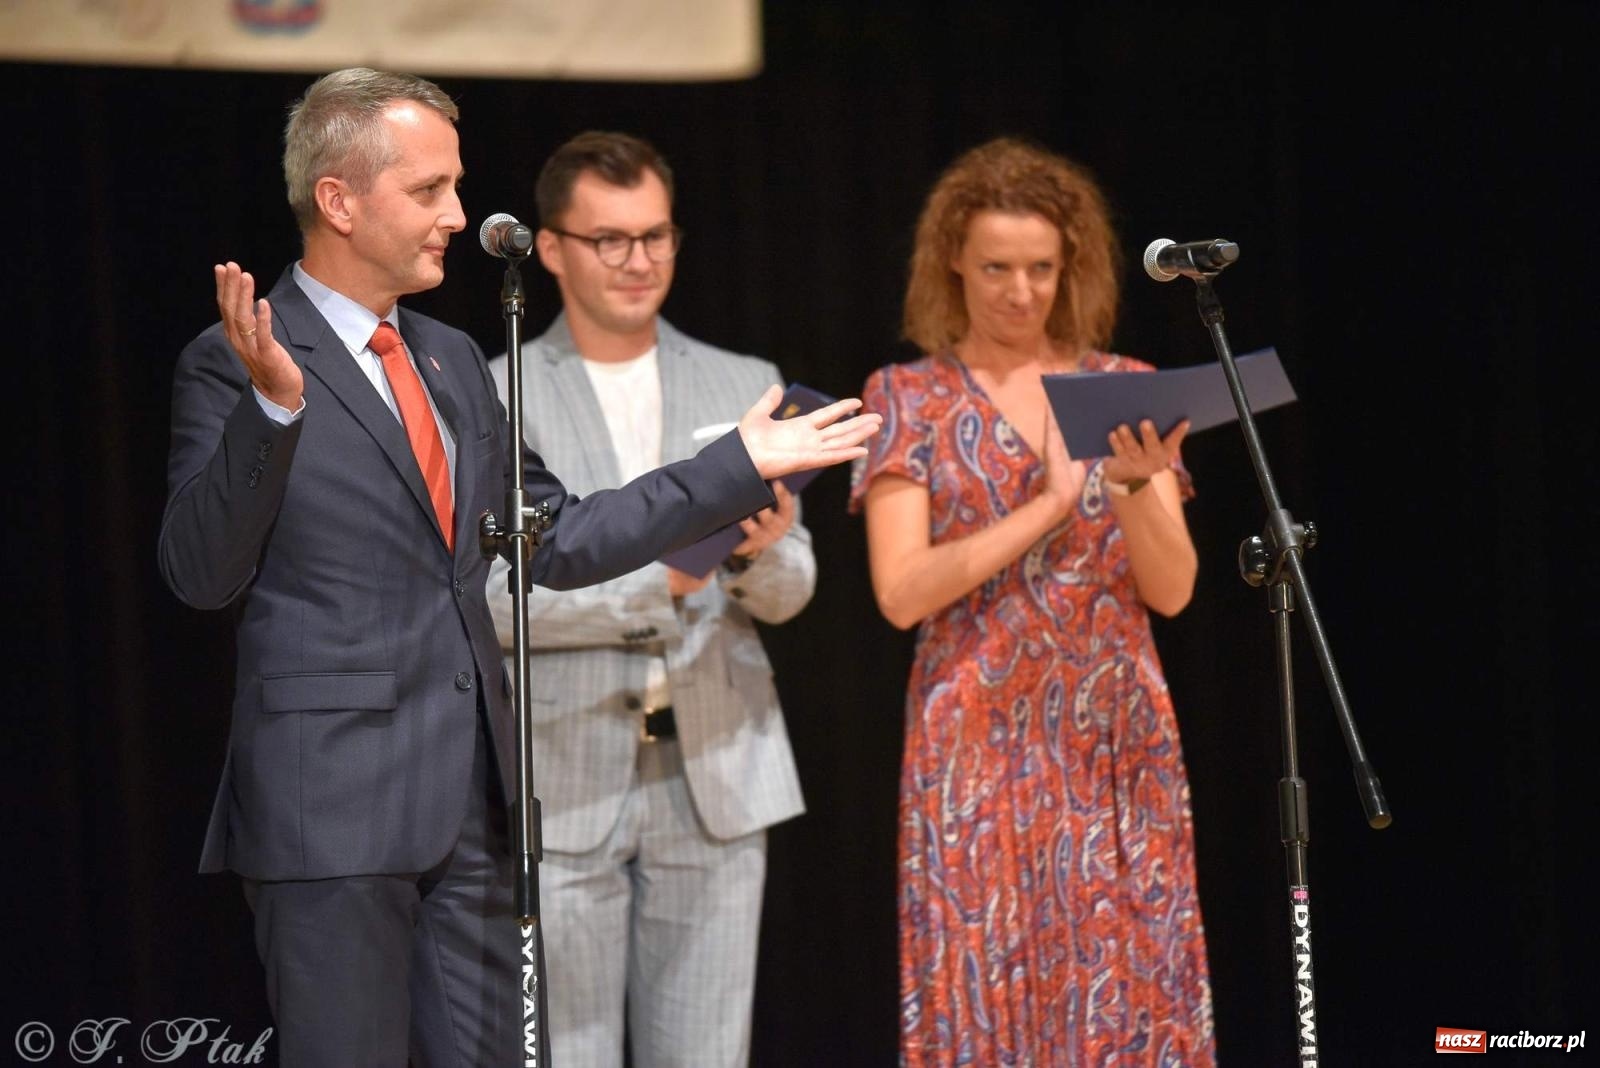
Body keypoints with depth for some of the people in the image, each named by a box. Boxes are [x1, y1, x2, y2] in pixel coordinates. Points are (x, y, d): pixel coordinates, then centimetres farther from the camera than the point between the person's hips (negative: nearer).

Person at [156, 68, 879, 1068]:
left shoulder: (454, 360, 17)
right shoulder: (234, 365, -6)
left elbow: (560, 539, 19)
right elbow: (201, 573, -13)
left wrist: (740, 465, 18)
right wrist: (272, 407, -26)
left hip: (472, 799, 7)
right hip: (332, 802, -7)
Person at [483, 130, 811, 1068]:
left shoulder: (744, 386, 11)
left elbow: (787, 594, 8)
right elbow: (491, 597, -7)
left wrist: (765, 551, -17)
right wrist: (650, 579, -21)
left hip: (716, 774, 3)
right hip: (562, 780, -3)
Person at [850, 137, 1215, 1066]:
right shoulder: (909, 399, 2)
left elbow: (1173, 589, 2)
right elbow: (902, 590, -9)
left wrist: (1134, 486, -17)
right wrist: (1048, 506, -13)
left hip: (1117, 742, 2)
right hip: (983, 743, -2)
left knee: (1130, 989, -1)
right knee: (985, 990, -4)